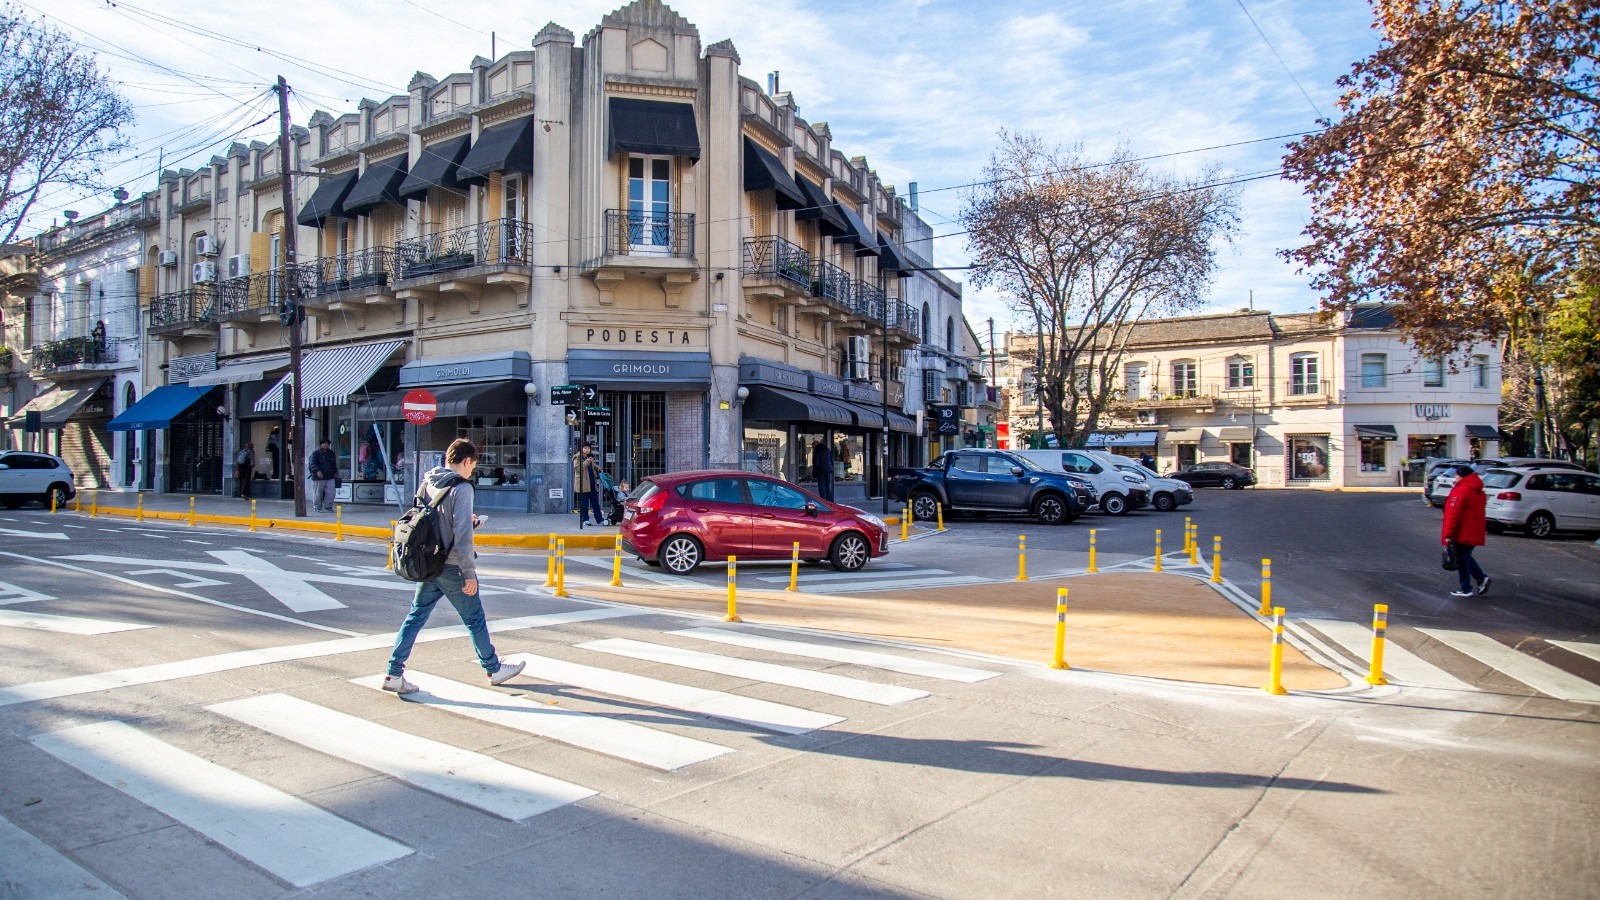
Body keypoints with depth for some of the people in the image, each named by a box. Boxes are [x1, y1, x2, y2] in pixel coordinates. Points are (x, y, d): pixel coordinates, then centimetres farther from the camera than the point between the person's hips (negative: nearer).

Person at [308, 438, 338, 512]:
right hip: (318, 478, -5)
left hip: (330, 477, 5)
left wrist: (335, 472, 22)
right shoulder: (315, 453, -3)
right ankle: (318, 508, 12)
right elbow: (313, 463, -15)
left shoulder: (331, 453, 16)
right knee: (318, 493, 1)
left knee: (330, 492, -2)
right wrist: (317, 471, -29)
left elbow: (334, 464, 26)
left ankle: (328, 506, 10)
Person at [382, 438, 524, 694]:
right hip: (451, 567, -6)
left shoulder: (426, 482, 6)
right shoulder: (461, 487, -16)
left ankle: (394, 673, 8)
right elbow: (462, 534, -21)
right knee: (474, 619, 8)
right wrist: (469, 573, -17)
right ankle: (493, 669, 21)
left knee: (416, 616, 11)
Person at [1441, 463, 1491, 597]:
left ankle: (1466, 589, 5)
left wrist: (1448, 534, -18)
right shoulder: (1479, 492, 13)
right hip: (1474, 534, 9)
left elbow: (1454, 514, -20)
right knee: (1466, 557, 22)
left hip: (1462, 534, -9)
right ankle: (1482, 578, 8)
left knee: (1461, 560, 1)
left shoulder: (1461, 491, -17)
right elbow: (1477, 512, 19)